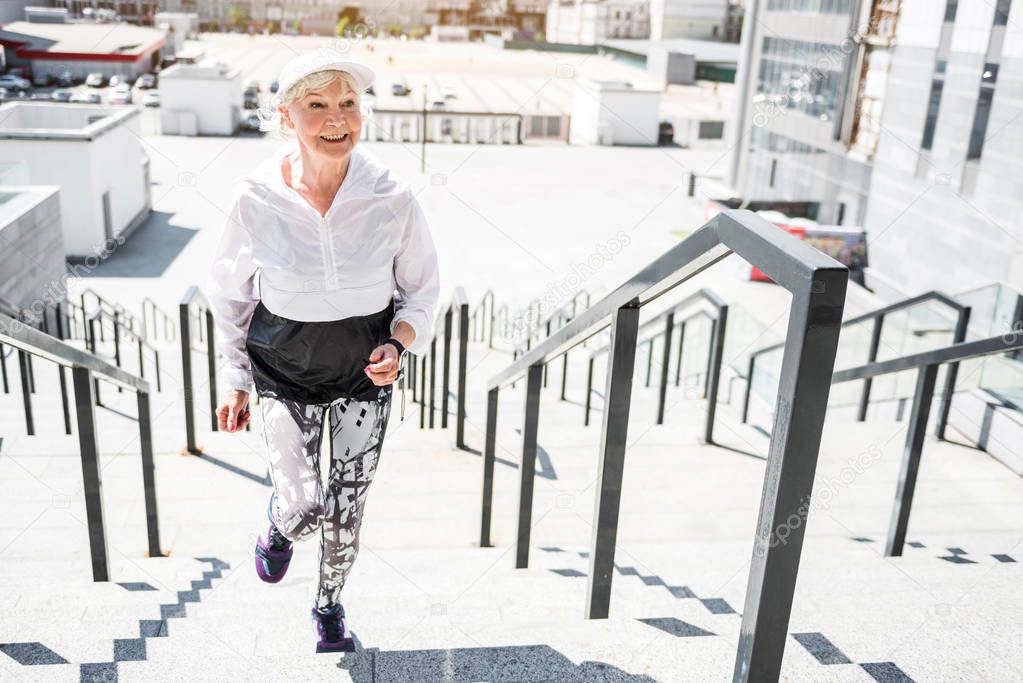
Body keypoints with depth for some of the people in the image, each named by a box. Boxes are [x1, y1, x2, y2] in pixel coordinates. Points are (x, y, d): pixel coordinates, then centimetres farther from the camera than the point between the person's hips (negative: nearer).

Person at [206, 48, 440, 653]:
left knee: (347, 511, 12)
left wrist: (399, 343, -20)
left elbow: (422, 289, -2)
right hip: (286, 377, -1)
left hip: (366, 376, 1)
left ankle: (331, 605, 44)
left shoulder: (393, 200, -17)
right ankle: (281, 522, 36)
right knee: (304, 510, -5)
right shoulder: (257, 201, -17)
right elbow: (230, 296, -1)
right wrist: (237, 383, 4)